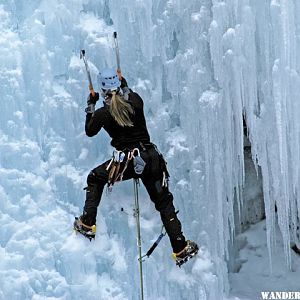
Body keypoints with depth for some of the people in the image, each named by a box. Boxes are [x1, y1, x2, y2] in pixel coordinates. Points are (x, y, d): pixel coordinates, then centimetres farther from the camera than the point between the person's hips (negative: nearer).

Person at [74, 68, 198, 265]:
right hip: (151, 158, 3)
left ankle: (87, 224, 18)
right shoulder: (136, 100, 2)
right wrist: (125, 86, 42)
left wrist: (90, 106, 25)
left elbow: (89, 131, 16)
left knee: (95, 179, 24)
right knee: (164, 202, 13)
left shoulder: (103, 113, -4)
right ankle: (181, 249, 12)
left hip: (126, 162, -3)